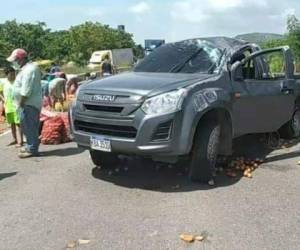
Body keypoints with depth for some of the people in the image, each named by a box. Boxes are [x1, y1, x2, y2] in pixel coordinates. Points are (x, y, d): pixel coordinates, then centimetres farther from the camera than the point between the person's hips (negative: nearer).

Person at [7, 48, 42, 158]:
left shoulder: (29, 70, -18)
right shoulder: (26, 68, 16)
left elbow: (26, 91, -24)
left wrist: (21, 103, -18)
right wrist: (21, 103, 16)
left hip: (29, 104, -11)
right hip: (27, 103, 11)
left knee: (29, 127, -5)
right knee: (27, 126, 17)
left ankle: (32, 150, 2)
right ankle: (30, 146, 27)